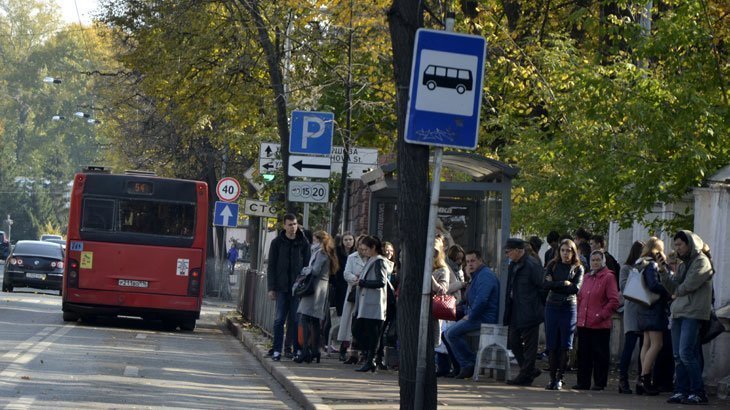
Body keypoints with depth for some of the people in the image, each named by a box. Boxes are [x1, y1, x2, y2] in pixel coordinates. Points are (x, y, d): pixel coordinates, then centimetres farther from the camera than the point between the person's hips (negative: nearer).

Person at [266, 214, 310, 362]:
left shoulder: (303, 243, 5)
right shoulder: (277, 243, 3)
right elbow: (271, 266, 4)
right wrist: (271, 288, -3)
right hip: (282, 287, -1)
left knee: (295, 319, 1)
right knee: (279, 319, -1)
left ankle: (290, 347, 7)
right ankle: (277, 350, 1)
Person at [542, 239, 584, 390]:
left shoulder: (578, 268, 5)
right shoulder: (552, 266, 9)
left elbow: (576, 288, -9)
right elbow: (546, 284, -5)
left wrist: (555, 285, -7)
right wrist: (564, 284, -11)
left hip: (569, 307, -1)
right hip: (552, 306, 1)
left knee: (565, 345, -5)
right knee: (551, 345, -1)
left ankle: (559, 378, 0)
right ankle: (552, 378, 5)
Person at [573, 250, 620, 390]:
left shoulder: (608, 277, -4)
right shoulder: (587, 277, 16)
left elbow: (614, 301, -8)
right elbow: (580, 297, 23)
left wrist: (602, 315, -13)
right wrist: (579, 314, 11)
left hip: (600, 325, -6)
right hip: (584, 323, 6)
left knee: (600, 354, -1)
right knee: (583, 354, 7)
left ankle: (600, 383, 5)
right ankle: (583, 382, 13)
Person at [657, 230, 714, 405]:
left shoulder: (701, 261, -5)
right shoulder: (683, 265, 21)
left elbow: (690, 285, -14)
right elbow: (673, 288, 17)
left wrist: (678, 292, 4)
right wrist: (663, 271, 6)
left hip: (693, 313, -9)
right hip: (678, 313, 9)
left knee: (686, 353, -15)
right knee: (678, 356, 6)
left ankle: (699, 393, -11)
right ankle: (681, 392, 9)